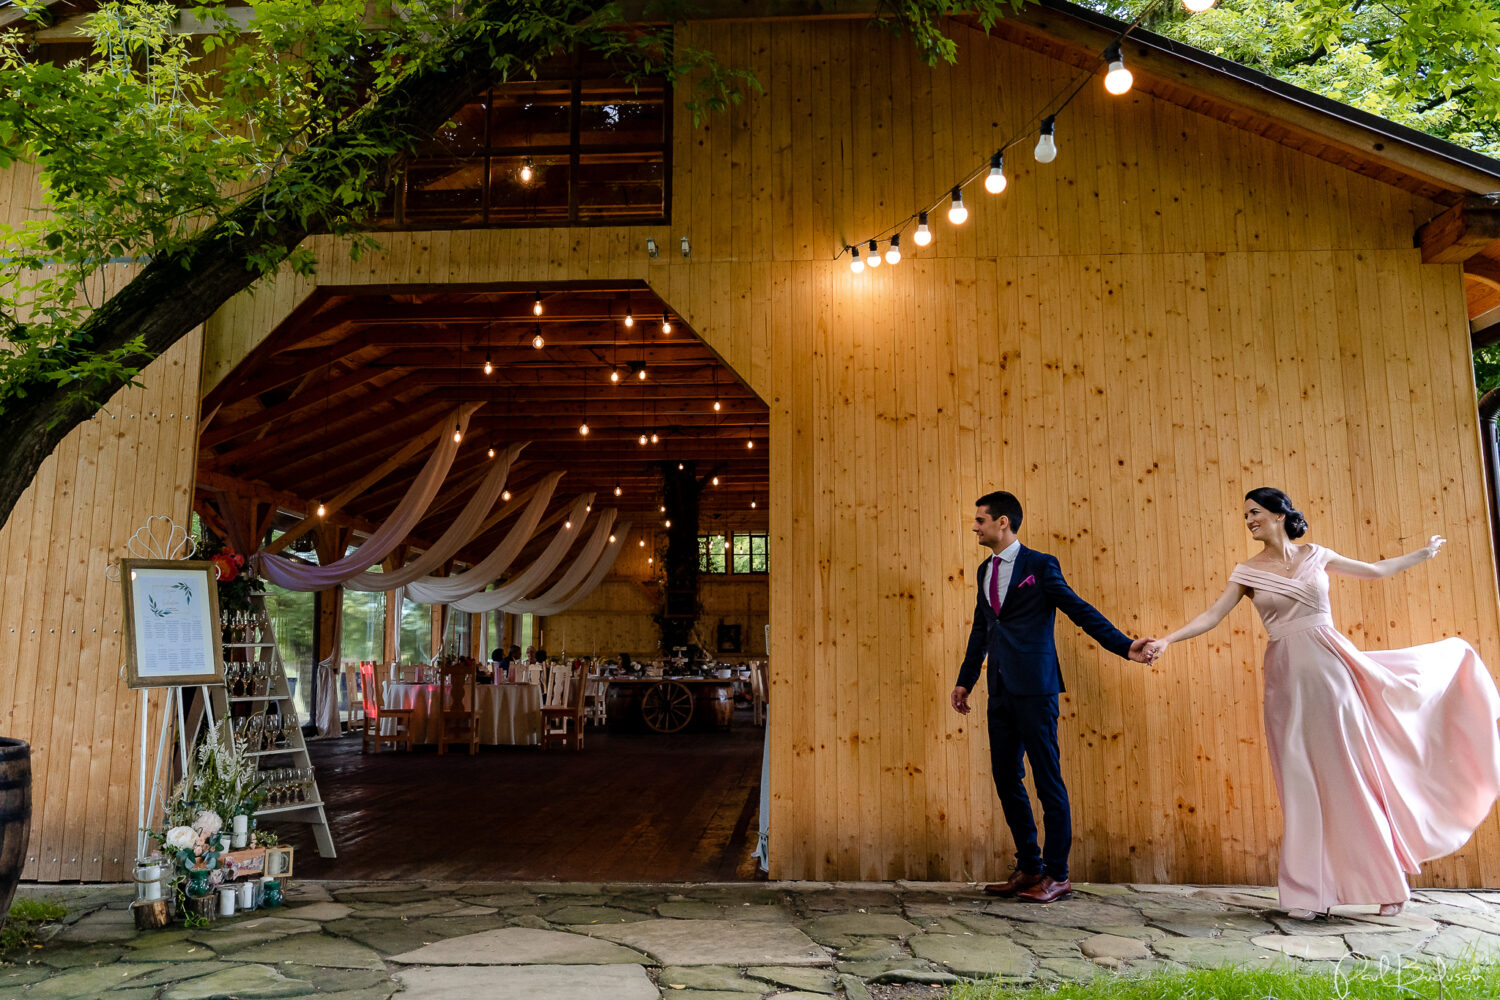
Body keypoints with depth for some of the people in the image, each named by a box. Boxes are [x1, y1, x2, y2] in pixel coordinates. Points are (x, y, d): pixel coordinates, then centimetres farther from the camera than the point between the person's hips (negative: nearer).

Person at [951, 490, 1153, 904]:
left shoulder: (1040, 565, -5)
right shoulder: (985, 570, 16)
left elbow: (1080, 610, -6)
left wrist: (1125, 646, -15)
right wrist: (965, 681, 22)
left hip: (1034, 689, -7)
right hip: (1000, 690, 7)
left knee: (1047, 780, 0)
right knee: (1006, 778, 10)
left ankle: (1057, 875, 11)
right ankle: (1030, 868, 23)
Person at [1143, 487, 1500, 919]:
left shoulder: (1315, 556, 6)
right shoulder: (1247, 572, 3)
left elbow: (1375, 570, 19)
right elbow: (1212, 616, -3)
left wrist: (1422, 553, 26)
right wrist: (1167, 639, -14)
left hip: (1331, 665, 0)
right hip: (1288, 677, 0)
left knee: (1352, 771, 3)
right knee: (1303, 781, 1)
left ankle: (1384, 882, 18)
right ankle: (1308, 891, 8)